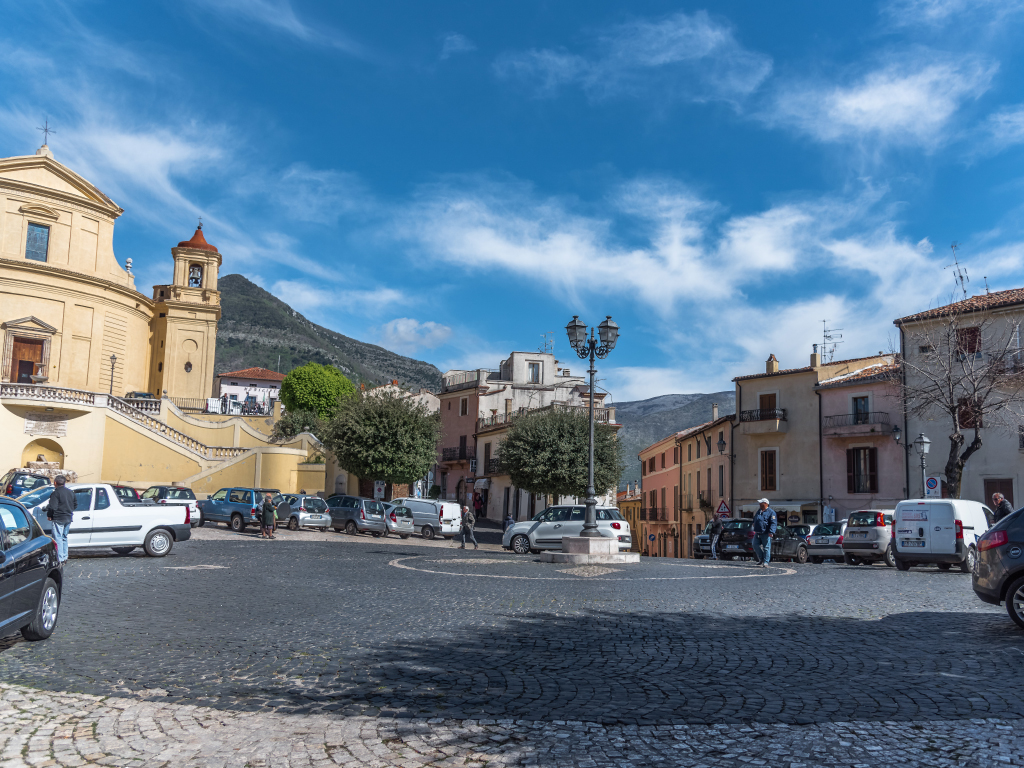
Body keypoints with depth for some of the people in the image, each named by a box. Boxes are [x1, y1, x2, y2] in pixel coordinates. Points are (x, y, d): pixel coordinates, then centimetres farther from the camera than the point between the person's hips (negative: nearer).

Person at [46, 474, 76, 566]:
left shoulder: (55, 493, -14)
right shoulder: (71, 492, 10)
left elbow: (52, 507, -19)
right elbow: (75, 505, 16)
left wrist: (49, 516, -4)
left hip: (58, 519, -8)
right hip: (68, 518, 8)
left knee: (58, 539, -5)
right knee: (64, 538, 18)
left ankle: (60, 560, -8)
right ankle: (65, 557, 23)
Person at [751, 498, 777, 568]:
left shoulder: (771, 512, -7)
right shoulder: (759, 511, 17)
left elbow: (773, 523, -15)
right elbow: (755, 521, 29)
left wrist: (771, 532, -26)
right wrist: (755, 530, 24)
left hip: (766, 534, -7)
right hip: (757, 533, 7)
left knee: (766, 548, -3)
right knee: (756, 546, 4)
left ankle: (766, 562, 1)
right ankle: (761, 559, 19)